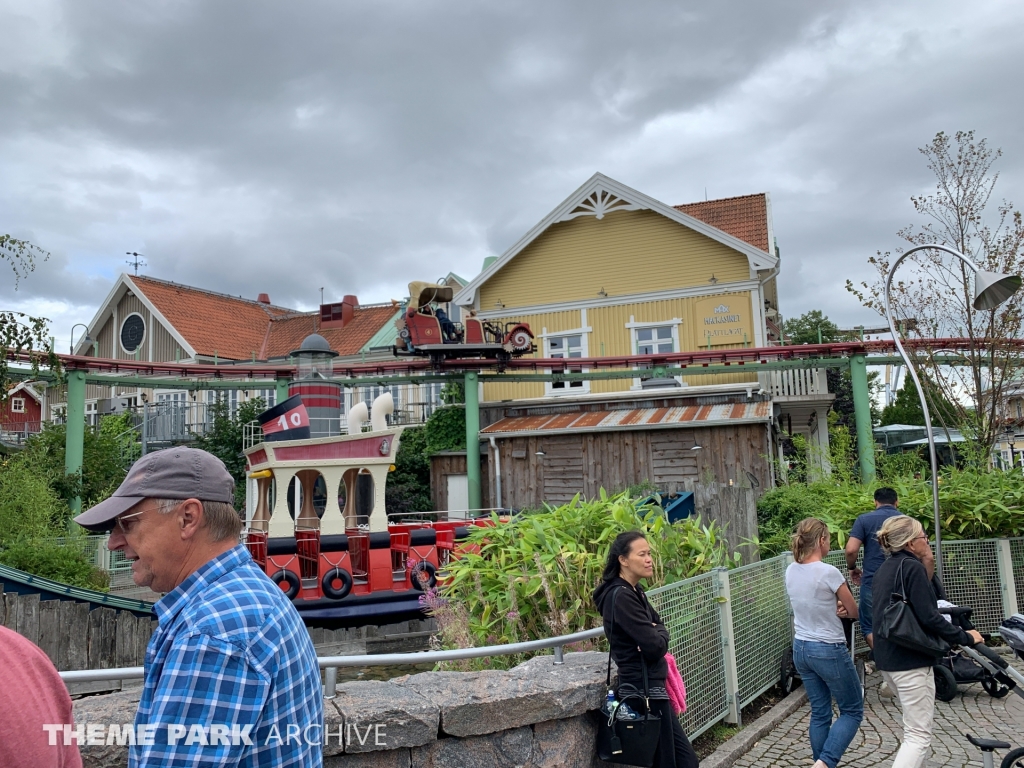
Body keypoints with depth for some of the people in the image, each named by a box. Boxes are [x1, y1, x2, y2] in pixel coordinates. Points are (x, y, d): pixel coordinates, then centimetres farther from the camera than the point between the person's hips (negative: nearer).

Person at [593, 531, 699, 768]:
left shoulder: (634, 591, 9)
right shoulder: (621, 597, -21)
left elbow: (657, 625, 18)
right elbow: (654, 647, -23)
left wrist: (656, 633, -4)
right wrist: (659, 633, -2)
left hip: (648, 684, 9)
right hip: (645, 689, -9)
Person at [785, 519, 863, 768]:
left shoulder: (791, 571, -1)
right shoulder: (829, 572, -20)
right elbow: (854, 612, -6)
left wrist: (834, 606, -3)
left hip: (801, 648, 6)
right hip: (829, 650, -6)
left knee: (819, 713, 17)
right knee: (852, 711, 11)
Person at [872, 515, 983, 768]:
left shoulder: (883, 569, 13)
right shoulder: (913, 567, -15)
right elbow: (928, 617, -19)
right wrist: (965, 638, -8)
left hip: (886, 658, 9)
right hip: (910, 659, -9)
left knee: (914, 726, 25)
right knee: (919, 736, -4)